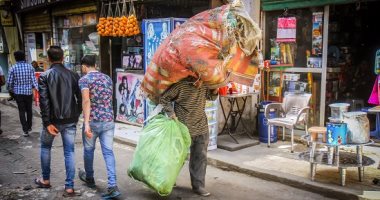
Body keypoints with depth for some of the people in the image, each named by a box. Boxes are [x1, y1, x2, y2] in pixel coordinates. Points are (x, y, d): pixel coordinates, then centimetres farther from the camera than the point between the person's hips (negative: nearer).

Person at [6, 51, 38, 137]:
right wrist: (36, 87, -4)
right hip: (29, 92, 1)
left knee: (22, 111, 5)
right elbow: (33, 79, -9)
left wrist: (10, 89, 15)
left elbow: (9, 82, -3)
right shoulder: (30, 67, -3)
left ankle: (25, 130, 0)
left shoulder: (13, 68, -6)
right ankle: (29, 127, 29)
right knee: (29, 110, 16)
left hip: (18, 92, -1)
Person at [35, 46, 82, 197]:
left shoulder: (44, 76, -6)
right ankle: (69, 187, 4)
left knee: (45, 148, 21)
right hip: (70, 121, 2)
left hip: (53, 120, -1)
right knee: (69, 152, 5)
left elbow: (44, 101, -13)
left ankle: (45, 180, 32)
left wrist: (47, 122, -11)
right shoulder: (73, 75, 1)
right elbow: (80, 98, 1)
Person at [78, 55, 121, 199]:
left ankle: (89, 178, 37)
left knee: (88, 150, 18)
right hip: (109, 120, 4)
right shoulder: (107, 78, 12)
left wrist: (86, 123, -25)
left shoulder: (84, 79, -6)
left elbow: (86, 101, -20)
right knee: (108, 152, 2)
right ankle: (112, 186, -7)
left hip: (93, 121, -4)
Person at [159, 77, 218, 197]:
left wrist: (215, 90, -6)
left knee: (201, 157, 5)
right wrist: (171, 114, -14)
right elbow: (164, 98, -11)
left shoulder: (204, 86, -3)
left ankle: (198, 186, 16)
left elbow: (211, 97, 15)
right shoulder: (181, 85, -18)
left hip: (202, 128, 4)